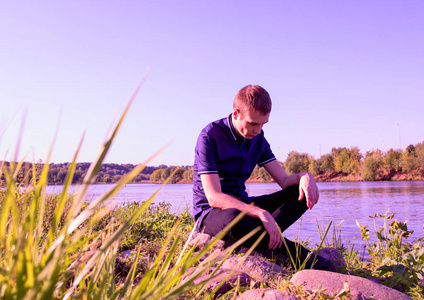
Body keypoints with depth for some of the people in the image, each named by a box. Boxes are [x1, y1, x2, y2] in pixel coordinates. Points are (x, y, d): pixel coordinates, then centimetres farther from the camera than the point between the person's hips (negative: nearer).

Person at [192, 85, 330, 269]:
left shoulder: (257, 138, 4)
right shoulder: (210, 137, -18)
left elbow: (284, 181, 2)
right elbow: (214, 197, -26)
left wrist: (304, 176, -23)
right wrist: (261, 213, -38)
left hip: (243, 205, 7)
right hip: (210, 212, -6)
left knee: (302, 192, -9)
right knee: (233, 219, -43)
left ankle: (263, 237, -30)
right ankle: (299, 254, -22)